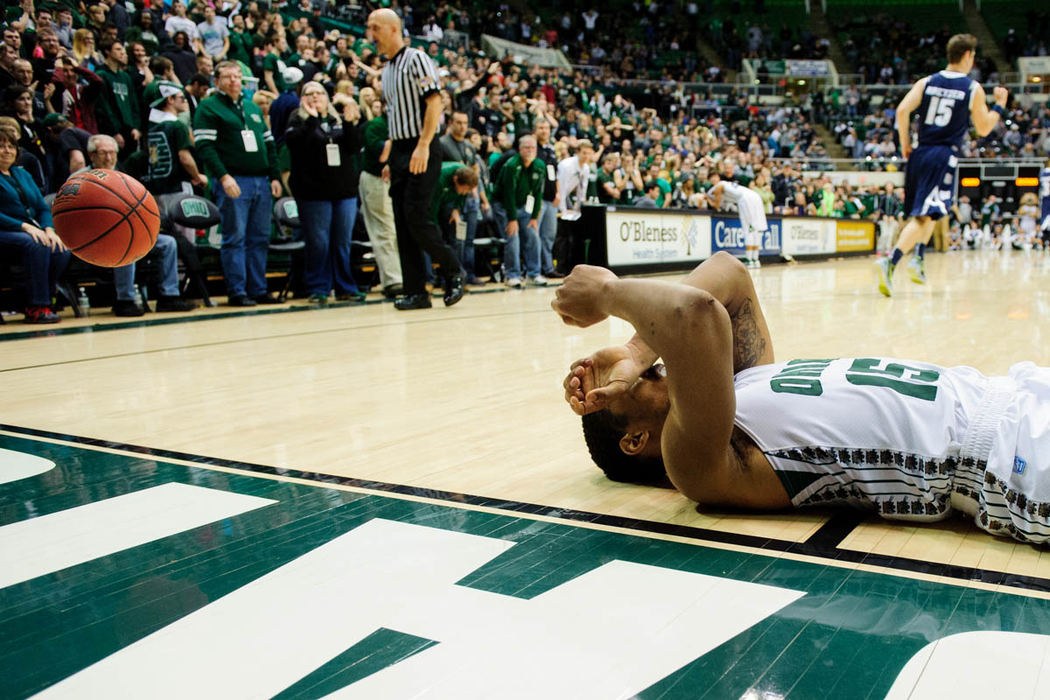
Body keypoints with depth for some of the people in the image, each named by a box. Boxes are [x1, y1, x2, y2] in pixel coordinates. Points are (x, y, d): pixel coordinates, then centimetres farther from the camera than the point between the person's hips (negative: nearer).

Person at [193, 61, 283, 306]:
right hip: (233, 182, -6)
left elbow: (269, 144, 21)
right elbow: (204, 146, -10)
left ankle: (258, 290, 13)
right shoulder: (208, 107, 1)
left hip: (262, 182, 6)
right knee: (235, 238, -5)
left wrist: (274, 176, 10)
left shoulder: (253, 107, 20)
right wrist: (223, 176, -21)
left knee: (260, 238, 6)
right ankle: (236, 292, 0)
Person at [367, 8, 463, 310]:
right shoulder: (386, 70, 18)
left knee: (416, 217, -14)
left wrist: (423, 145, -22)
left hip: (421, 150, -8)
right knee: (402, 223, 4)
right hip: (399, 150, 8)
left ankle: (453, 272, 5)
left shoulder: (416, 58, -6)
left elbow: (435, 101, -15)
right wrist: (390, 156, 14)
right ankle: (416, 291, 8)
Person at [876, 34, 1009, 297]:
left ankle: (918, 258, 23)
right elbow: (983, 128, 5)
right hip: (944, 157, -5)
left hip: (919, 154, 5)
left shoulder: (926, 82, 9)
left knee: (921, 212, 24)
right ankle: (890, 261, -29)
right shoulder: (974, 88, 1)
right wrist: (1000, 104, 19)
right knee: (925, 215, -12)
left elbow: (902, 111, -5)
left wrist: (905, 144, 6)